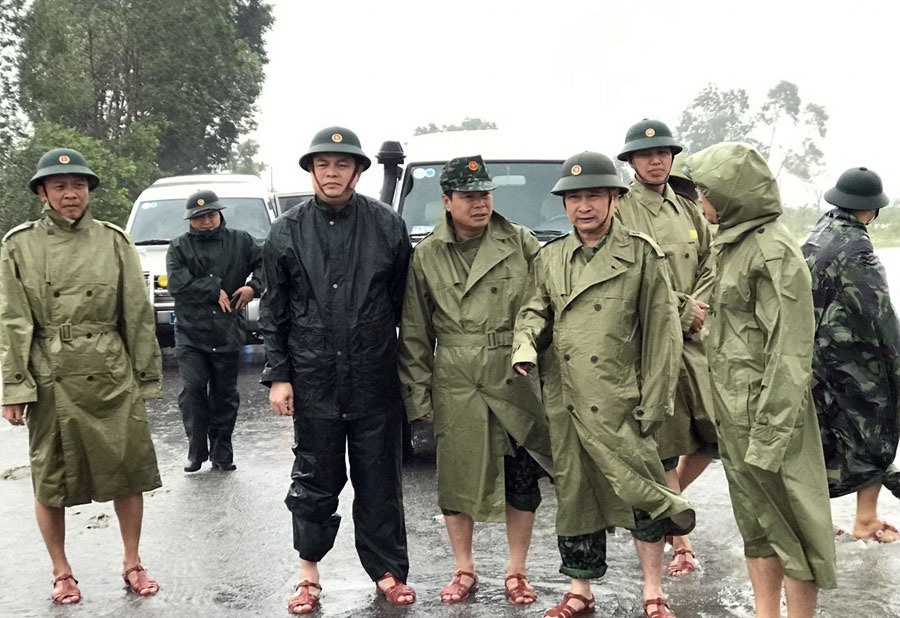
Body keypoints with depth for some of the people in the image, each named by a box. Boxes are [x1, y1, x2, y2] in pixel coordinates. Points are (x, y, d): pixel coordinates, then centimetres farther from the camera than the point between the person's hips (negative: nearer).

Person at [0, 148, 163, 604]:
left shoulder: (113, 241, 3)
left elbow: (138, 314, 6)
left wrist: (145, 375, 5)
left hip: (112, 377, 1)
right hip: (51, 380, -1)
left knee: (127, 473, 7)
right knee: (50, 481, 7)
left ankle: (132, 564, 24)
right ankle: (61, 573, 25)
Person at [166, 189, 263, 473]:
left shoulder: (241, 241, 8)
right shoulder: (179, 247, 5)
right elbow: (176, 283, -9)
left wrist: (253, 286, -9)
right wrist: (214, 291, -12)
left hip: (229, 334, 1)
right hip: (191, 334, -1)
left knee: (225, 395, 7)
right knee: (192, 389, -10)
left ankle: (221, 453, 17)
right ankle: (197, 451, 1)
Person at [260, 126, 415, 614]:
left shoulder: (388, 226, 1)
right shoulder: (287, 231, 3)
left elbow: (405, 303, 4)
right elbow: (273, 311, 5)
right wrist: (277, 376, 0)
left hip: (376, 378, 0)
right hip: (313, 378, 0)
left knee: (380, 478, 8)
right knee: (315, 477, 9)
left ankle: (387, 571, 21)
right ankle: (309, 570, 24)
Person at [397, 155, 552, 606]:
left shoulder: (520, 243, 1)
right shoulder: (426, 255, 3)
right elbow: (414, 332, 5)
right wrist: (418, 391, 2)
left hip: (515, 380, 0)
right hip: (455, 385, 0)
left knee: (522, 478, 6)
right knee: (456, 477, 7)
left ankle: (516, 572, 22)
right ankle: (464, 569, 25)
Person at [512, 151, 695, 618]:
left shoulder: (641, 254, -2)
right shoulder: (549, 258, 10)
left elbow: (662, 332, -3)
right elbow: (535, 311, 16)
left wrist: (654, 401, -8)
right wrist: (525, 344, -8)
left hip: (618, 402, -4)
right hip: (563, 401, 4)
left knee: (638, 491, -1)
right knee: (573, 493, 11)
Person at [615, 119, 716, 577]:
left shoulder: (690, 212, 15)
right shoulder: (619, 211, -5)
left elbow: (709, 272, 14)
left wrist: (696, 310, -5)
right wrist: (681, 310, -8)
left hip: (694, 339, 6)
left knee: (716, 433, 3)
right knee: (664, 444, 1)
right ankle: (679, 541, 13)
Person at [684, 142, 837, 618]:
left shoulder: (773, 251, -16)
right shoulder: (735, 243, 12)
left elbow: (789, 350, -19)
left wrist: (770, 430, -21)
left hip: (764, 408, -9)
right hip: (734, 410, 9)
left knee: (788, 520, 2)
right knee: (755, 520, 16)